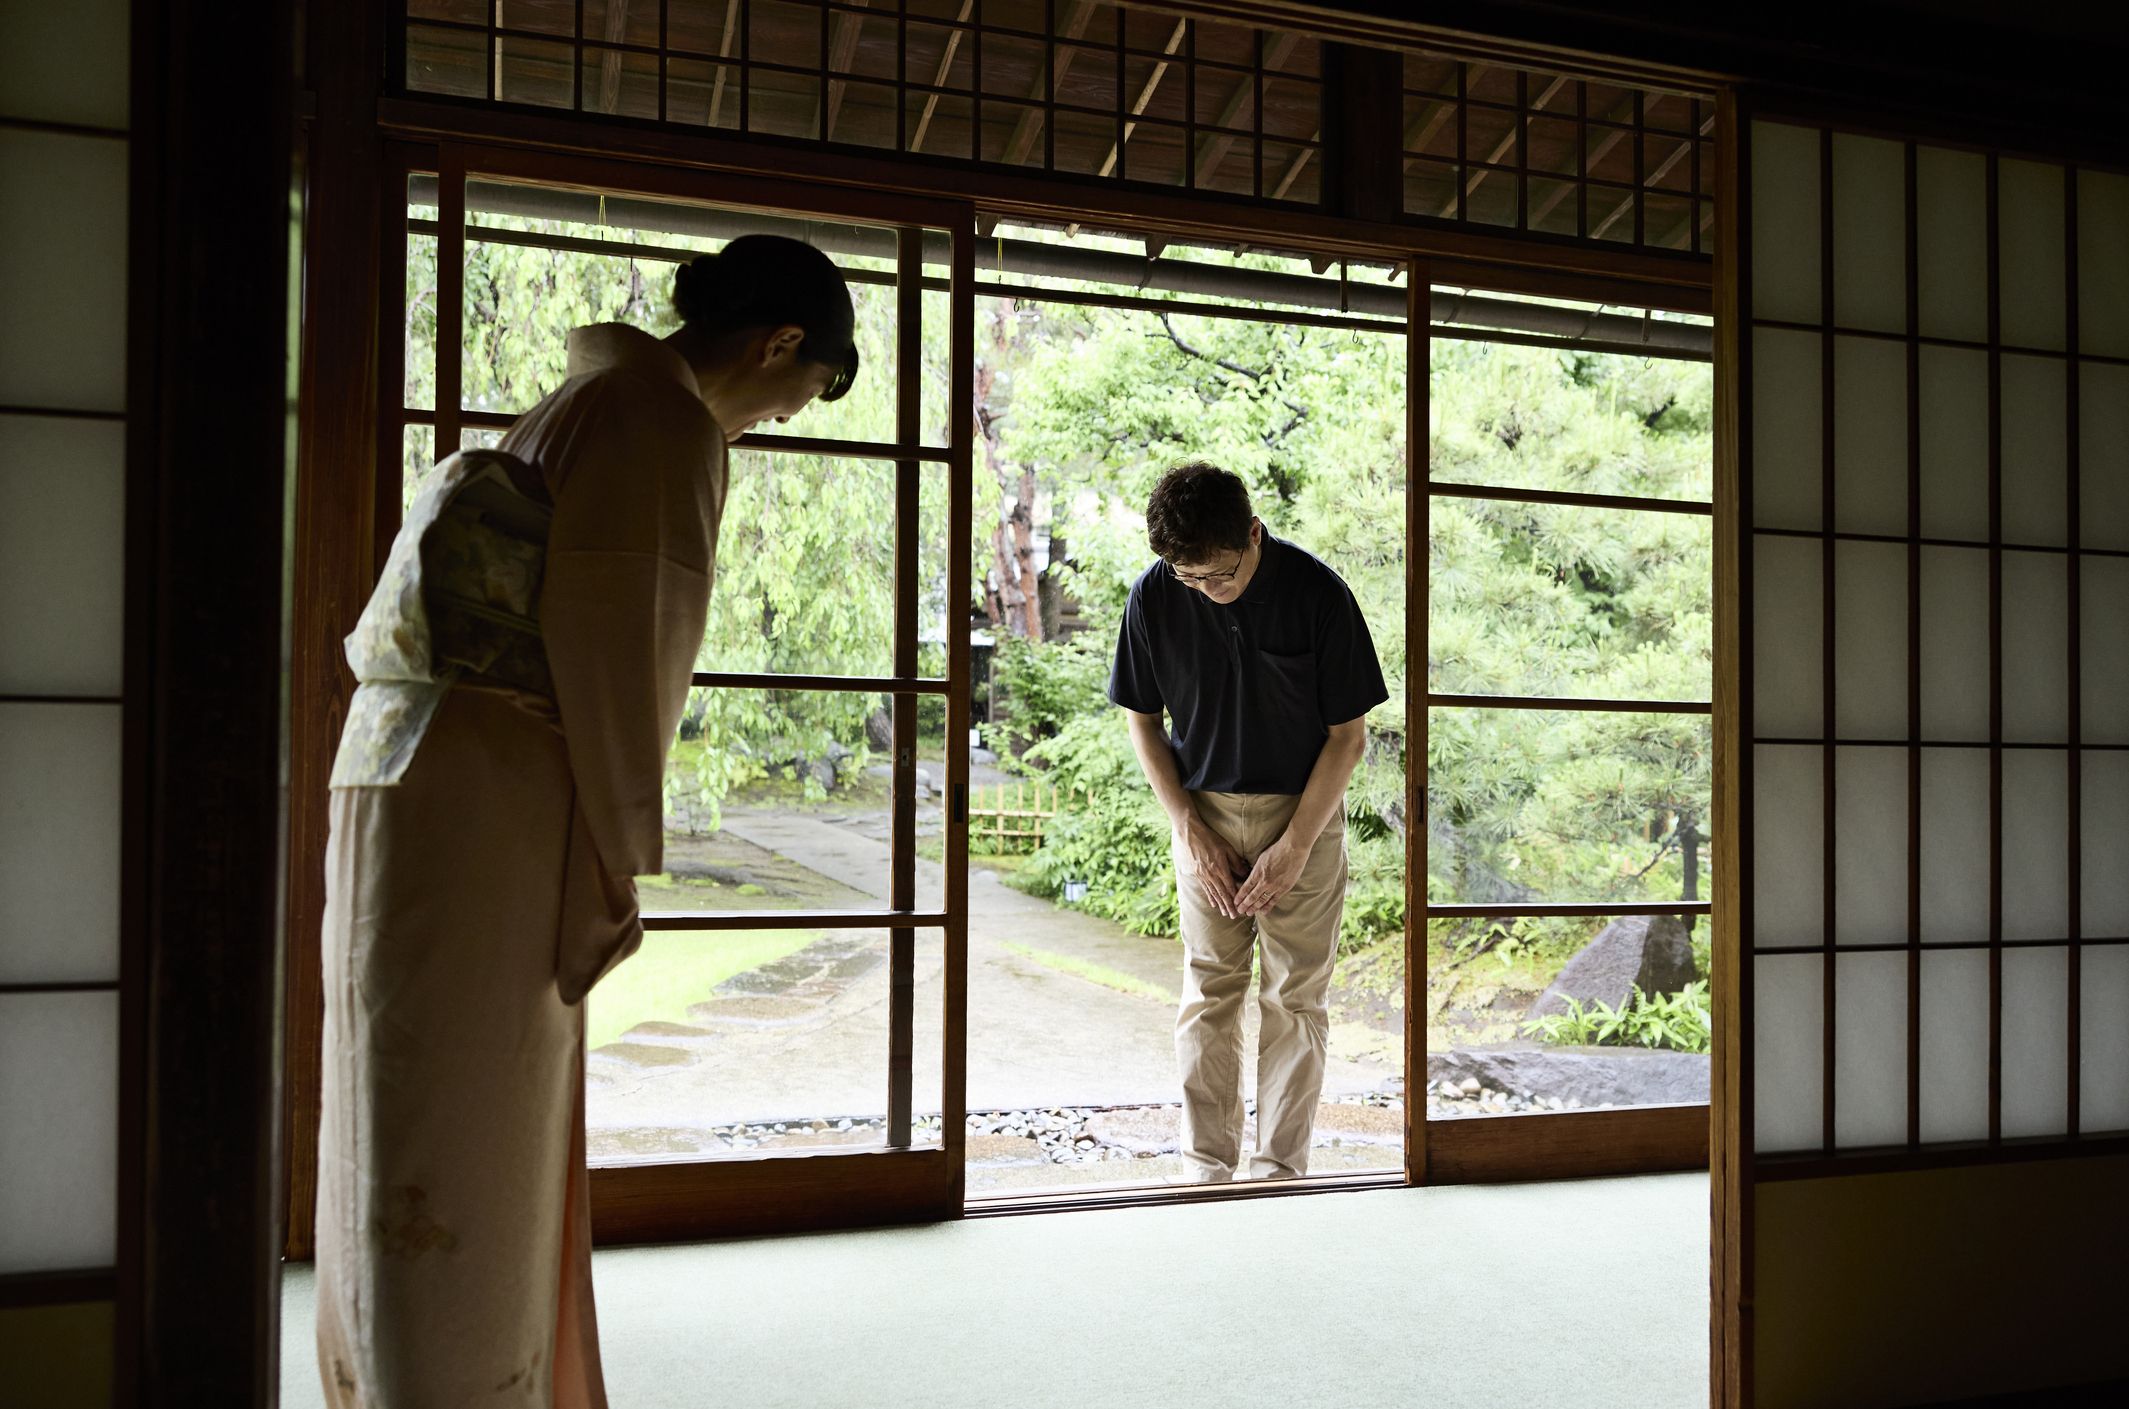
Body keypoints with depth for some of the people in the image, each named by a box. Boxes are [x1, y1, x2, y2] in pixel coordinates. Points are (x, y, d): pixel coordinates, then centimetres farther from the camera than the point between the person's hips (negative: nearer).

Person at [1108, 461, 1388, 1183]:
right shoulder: (1154, 595, -8)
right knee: (1208, 991, 3)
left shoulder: (1317, 591, -15)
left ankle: (1280, 1169, 11)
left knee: (1295, 996, 1)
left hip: (1304, 812, -2)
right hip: (1204, 812, 2)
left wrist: (1294, 845, -13)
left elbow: (1349, 733, -9)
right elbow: (1143, 719, 3)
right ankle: (1207, 1169, 13)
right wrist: (1190, 829, -6)